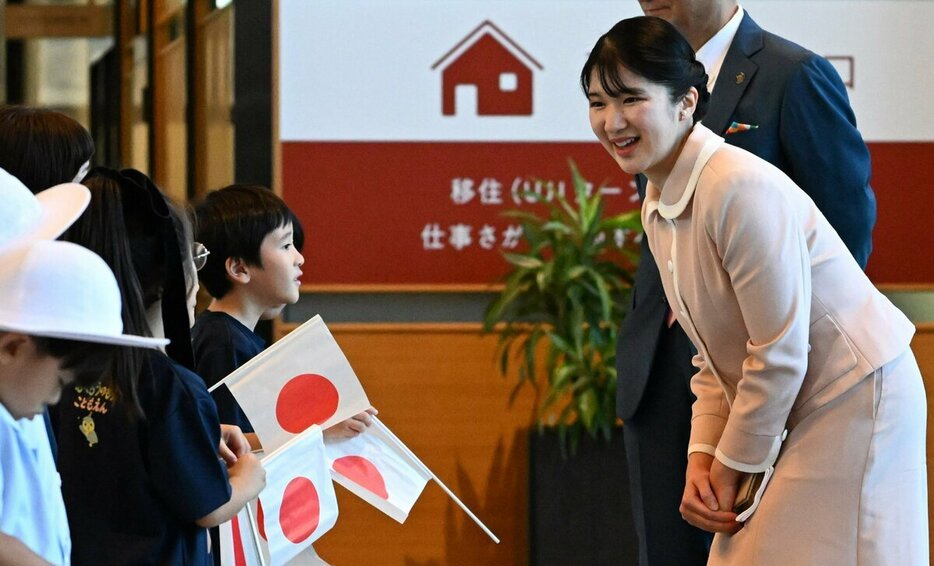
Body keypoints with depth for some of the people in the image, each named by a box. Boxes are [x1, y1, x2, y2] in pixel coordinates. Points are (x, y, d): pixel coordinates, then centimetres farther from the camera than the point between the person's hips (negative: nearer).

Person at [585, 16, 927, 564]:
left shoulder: (742, 190, -24)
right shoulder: (657, 207, 6)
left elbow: (778, 354, -22)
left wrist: (732, 467, -11)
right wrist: (702, 458, 0)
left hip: (855, 400, -9)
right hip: (798, 409, 9)